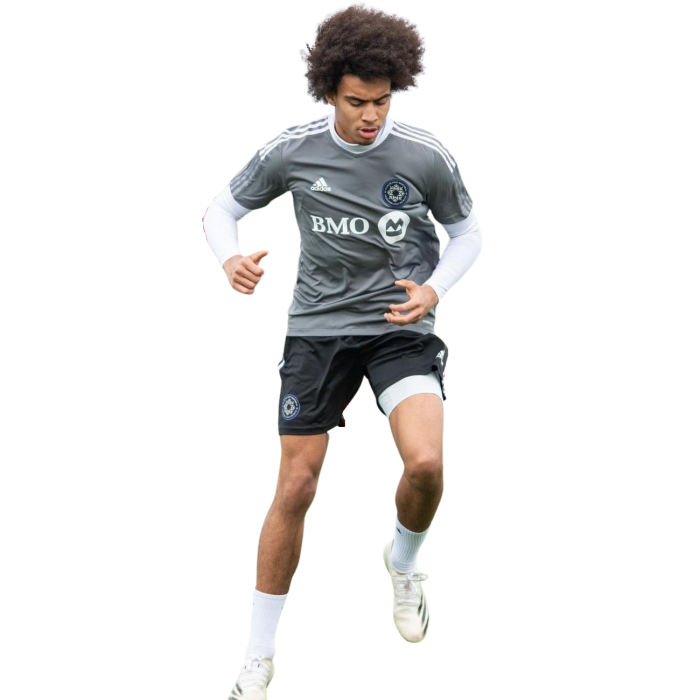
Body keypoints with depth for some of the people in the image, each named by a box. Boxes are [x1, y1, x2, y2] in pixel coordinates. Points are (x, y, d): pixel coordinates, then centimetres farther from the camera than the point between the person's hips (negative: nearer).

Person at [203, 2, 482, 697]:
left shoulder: (427, 155, -9)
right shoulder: (292, 150, -8)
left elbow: (466, 232, 7)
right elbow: (223, 208, 5)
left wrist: (433, 290, -11)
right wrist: (231, 258, -17)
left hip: (401, 328, 0)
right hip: (317, 327, 1)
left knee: (426, 463, -24)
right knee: (295, 488, -1)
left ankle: (404, 560, 12)